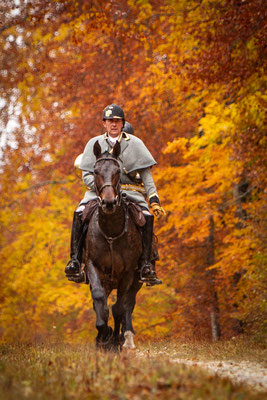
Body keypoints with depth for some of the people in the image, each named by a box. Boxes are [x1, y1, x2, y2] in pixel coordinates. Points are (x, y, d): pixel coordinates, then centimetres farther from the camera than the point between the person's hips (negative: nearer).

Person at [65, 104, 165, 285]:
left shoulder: (134, 143, 9)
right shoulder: (94, 144, 12)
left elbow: (146, 175, 7)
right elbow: (86, 175, 7)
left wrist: (154, 198, -6)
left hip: (130, 190, -1)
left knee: (147, 216, -29)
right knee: (79, 213, -28)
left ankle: (146, 265, -29)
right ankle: (75, 259, -24)